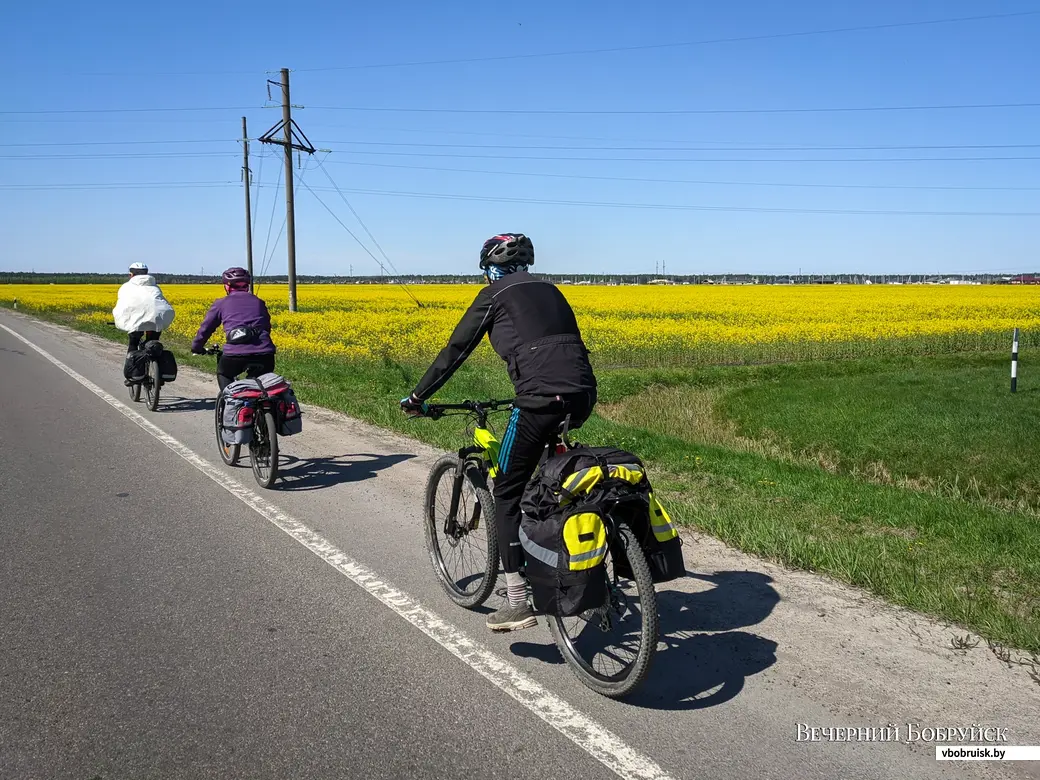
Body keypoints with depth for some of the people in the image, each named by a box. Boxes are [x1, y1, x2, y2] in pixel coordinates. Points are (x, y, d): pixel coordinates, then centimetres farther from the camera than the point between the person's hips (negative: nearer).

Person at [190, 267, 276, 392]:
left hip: (236, 353, -2)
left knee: (223, 374, 28)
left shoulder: (221, 303, 16)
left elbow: (206, 327, 20)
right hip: (264, 353, 2)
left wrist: (197, 348, 37)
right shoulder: (258, 302, 23)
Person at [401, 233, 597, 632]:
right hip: (582, 396, 7)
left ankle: (518, 605, 5)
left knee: (508, 494, 6)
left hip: (542, 399, -7)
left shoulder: (495, 293, 7)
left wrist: (418, 397, 16)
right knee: (548, 479, 31)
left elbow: (455, 350, 7)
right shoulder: (548, 289, 25)